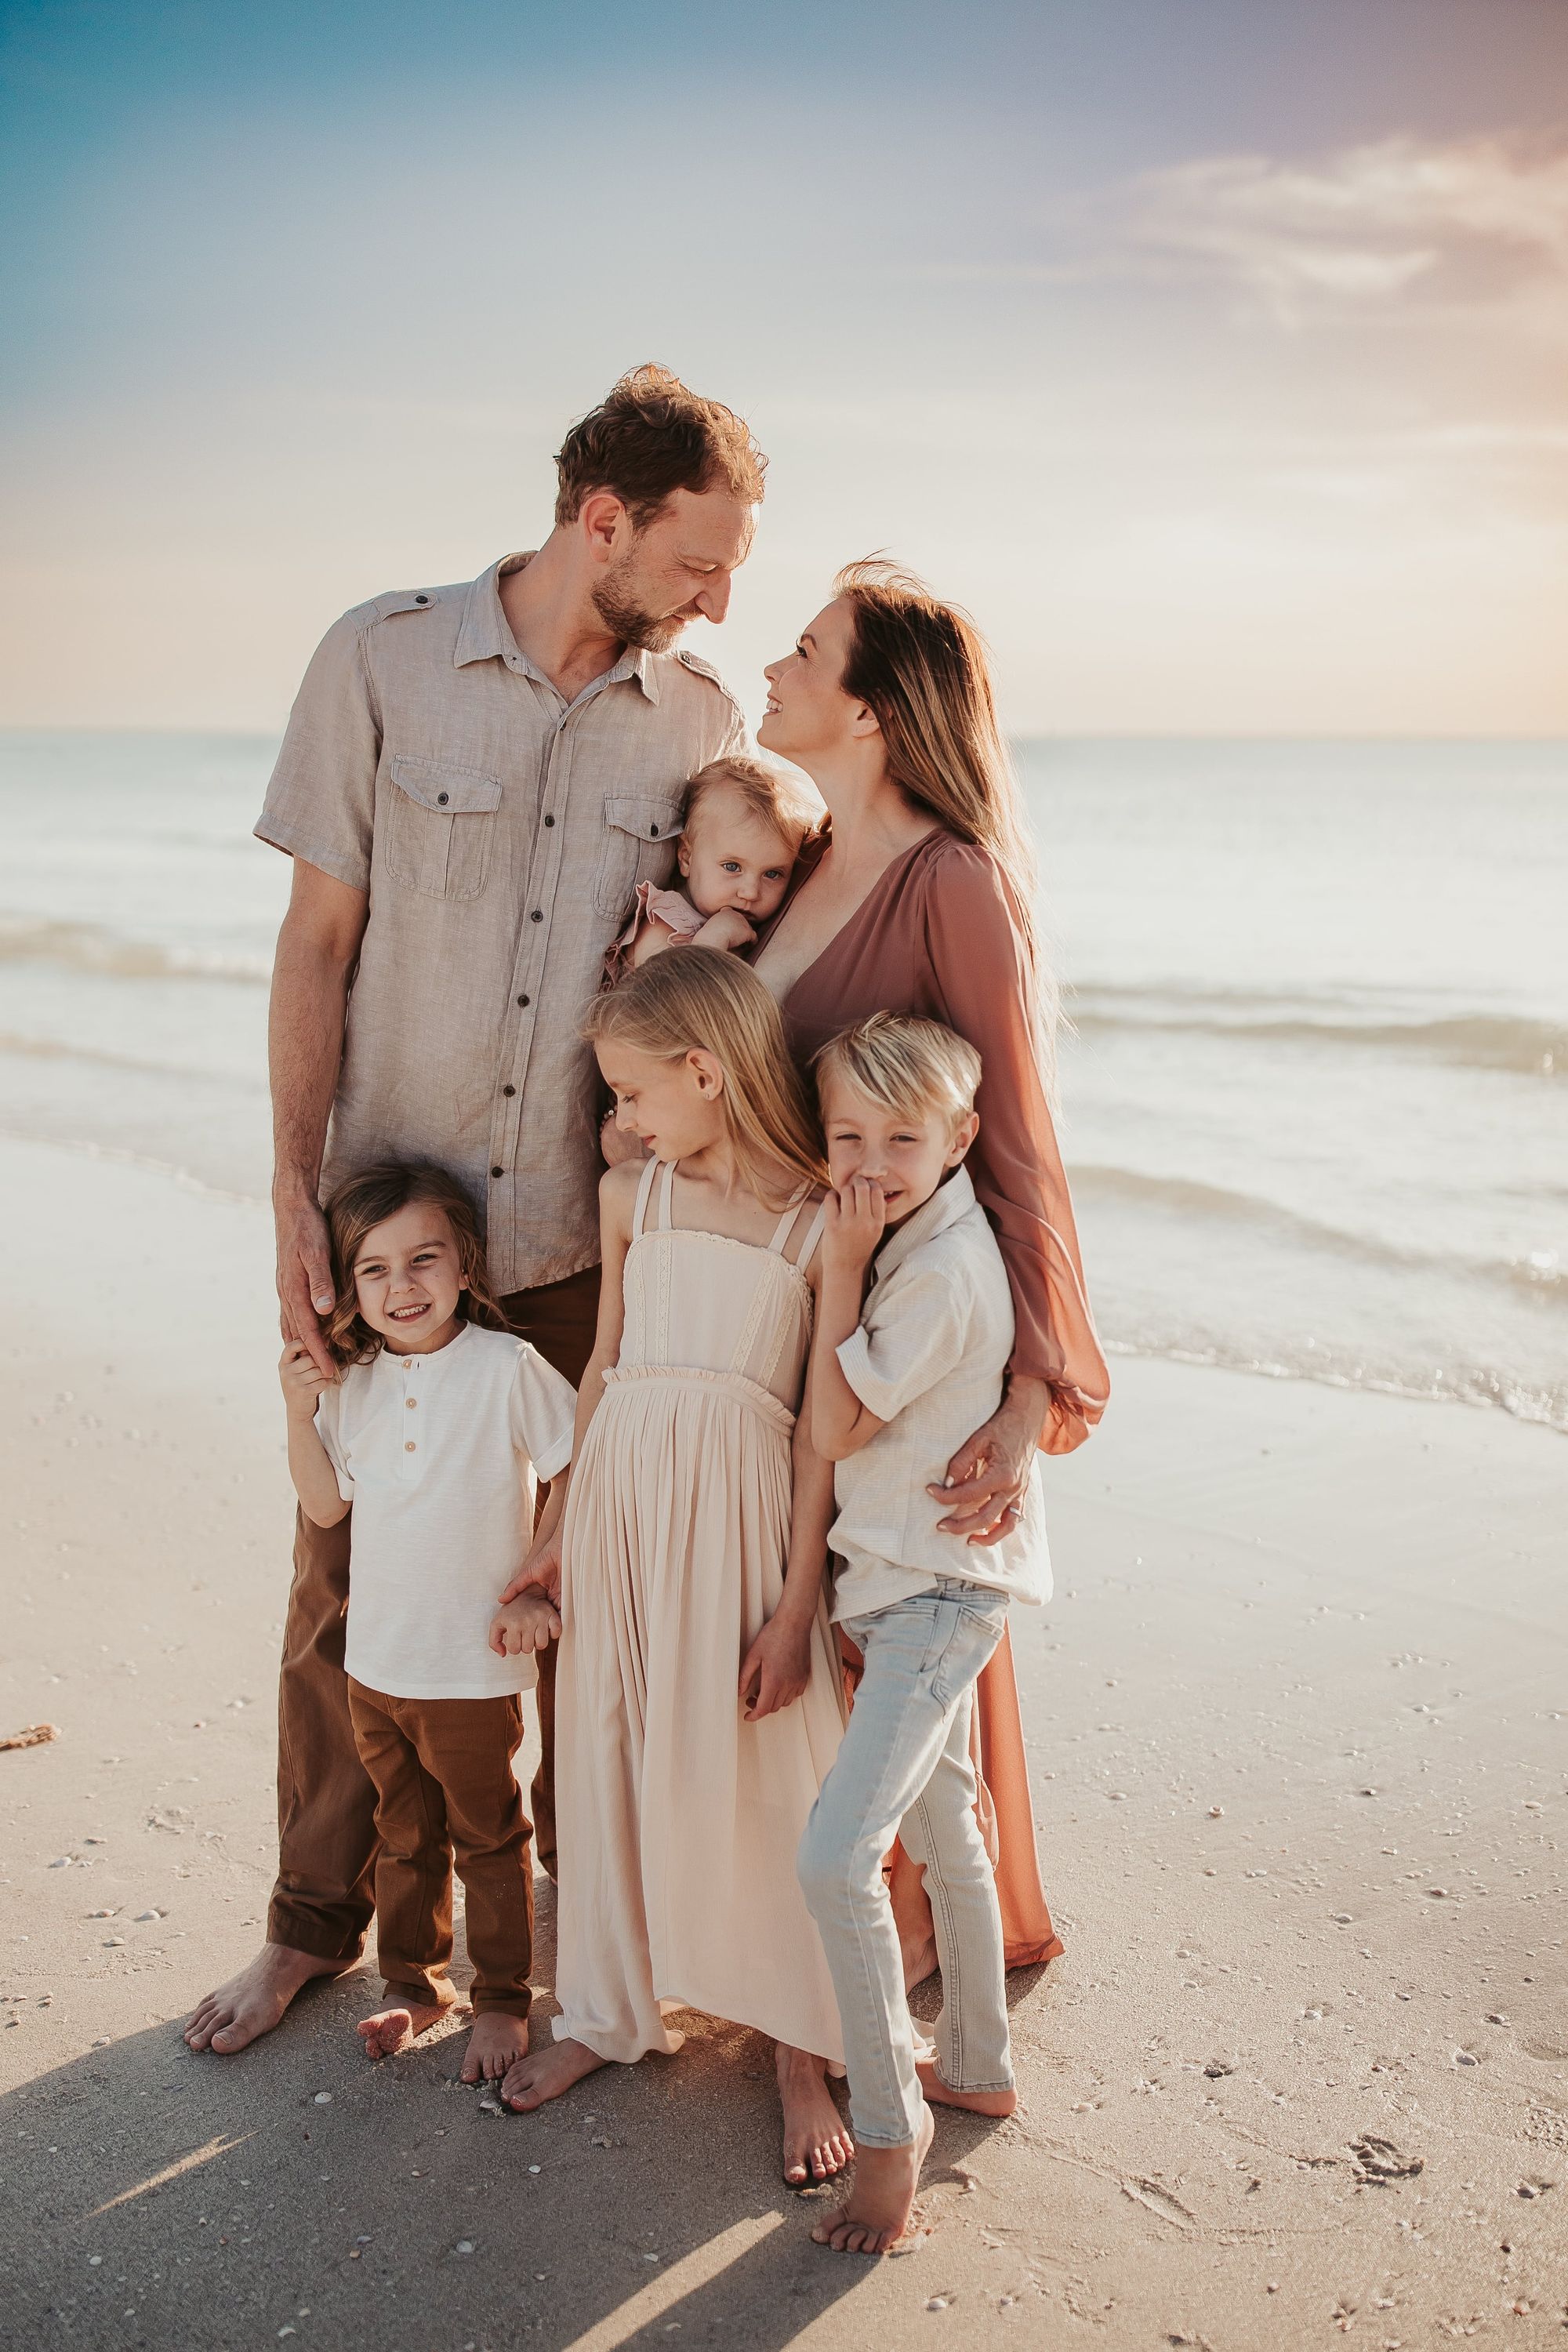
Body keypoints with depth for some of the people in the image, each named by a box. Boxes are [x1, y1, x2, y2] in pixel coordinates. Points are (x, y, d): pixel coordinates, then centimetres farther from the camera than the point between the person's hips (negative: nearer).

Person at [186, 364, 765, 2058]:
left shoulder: (700, 720, 2)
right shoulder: (385, 659, -4)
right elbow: (317, 944, -3)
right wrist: (293, 1194, -8)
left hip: (587, 1234, 1)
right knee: (346, 1573, 10)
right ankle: (318, 1917, 30)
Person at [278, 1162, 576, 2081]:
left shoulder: (508, 1368, -16)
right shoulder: (353, 1382, 0)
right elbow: (327, 1505, 6)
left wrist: (535, 1573, -11)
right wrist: (301, 1413, -7)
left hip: (474, 1667, -5)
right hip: (376, 1658, 5)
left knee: (489, 1840, 13)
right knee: (405, 1837, 21)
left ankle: (503, 1999, 30)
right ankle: (416, 1983, 39)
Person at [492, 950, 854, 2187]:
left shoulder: (821, 1224, -9)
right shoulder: (631, 1199, 5)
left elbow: (821, 1428, -9)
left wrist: (796, 1606, -10)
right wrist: (568, 1529, 15)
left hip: (742, 1514, -4)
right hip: (622, 1496, 5)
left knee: (759, 1776, 3)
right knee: (610, 1754, 14)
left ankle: (800, 2051, 22)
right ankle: (613, 2007, 34)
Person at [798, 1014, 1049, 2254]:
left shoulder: (943, 1270, -23)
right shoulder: (904, 1239, 7)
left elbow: (835, 1428, -18)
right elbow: (849, 1424, 16)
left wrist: (841, 1269, -19)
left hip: (939, 1592, -10)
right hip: (906, 1582, 10)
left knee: (838, 1858, -16)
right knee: (941, 1830, 21)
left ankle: (889, 2126, 0)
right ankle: (976, 2064, 39)